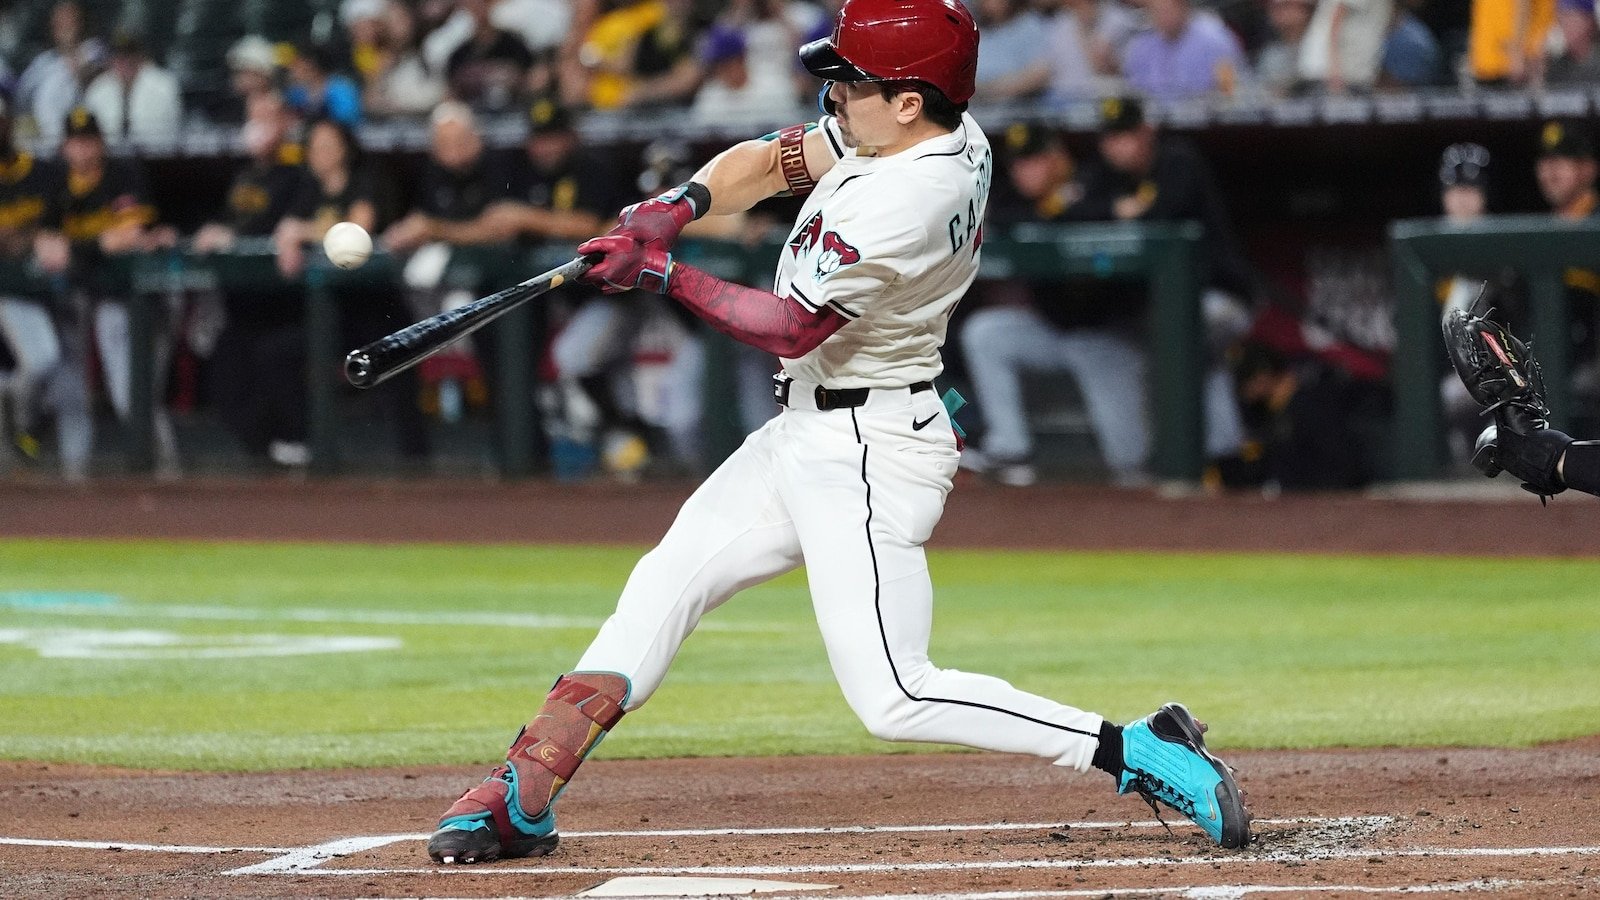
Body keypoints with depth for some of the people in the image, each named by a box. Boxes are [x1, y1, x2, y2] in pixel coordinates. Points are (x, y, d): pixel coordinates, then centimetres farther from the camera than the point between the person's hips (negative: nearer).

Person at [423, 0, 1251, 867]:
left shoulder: (901, 203, -27)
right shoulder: (942, 135, 1)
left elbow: (790, 327, -21)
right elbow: (768, 160, 11)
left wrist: (661, 273, -13)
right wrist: (674, 206, -6)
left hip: (868, 453, -10)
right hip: (807, 435, 10)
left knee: (892, 697, -15)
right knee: (664, 583, 11)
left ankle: (1142, 754, -14)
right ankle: (523, 797, 14)